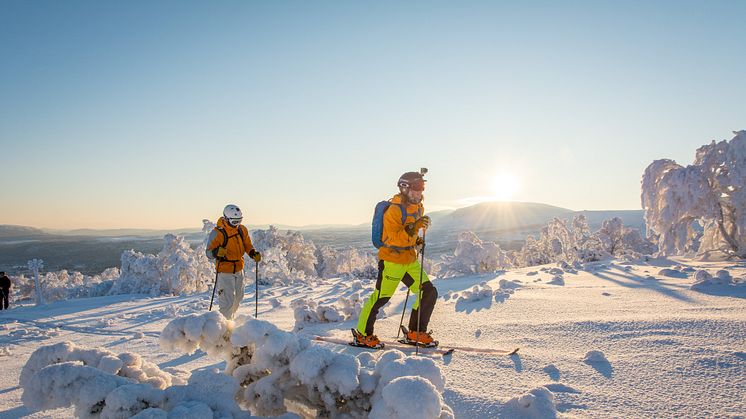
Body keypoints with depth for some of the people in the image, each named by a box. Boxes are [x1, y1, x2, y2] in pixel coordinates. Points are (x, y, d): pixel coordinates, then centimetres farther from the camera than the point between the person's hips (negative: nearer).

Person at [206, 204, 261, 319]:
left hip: (239, 270, 7)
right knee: (228, 300, -9)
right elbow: (208, 253, -15)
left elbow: (248, 246, 12)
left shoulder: (242, 230, 1)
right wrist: (217, 252, -37)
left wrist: (254, 253, -8)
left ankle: (230, 317, 45)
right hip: (225, 272, -7)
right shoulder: (217, 233, -16)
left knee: (238, 297, 21)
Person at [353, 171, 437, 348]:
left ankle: (415, 333, 15)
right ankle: (362, 335, 16)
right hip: (391, 261, -8)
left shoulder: (418, 207, 9)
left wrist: (416, 240, 10)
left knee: (429, 293, 3)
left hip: (410, 260, 8)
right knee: (380, 298, -1)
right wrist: (413, 228, -36)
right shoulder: (394, 210, -18)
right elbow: (394, 239, -25)